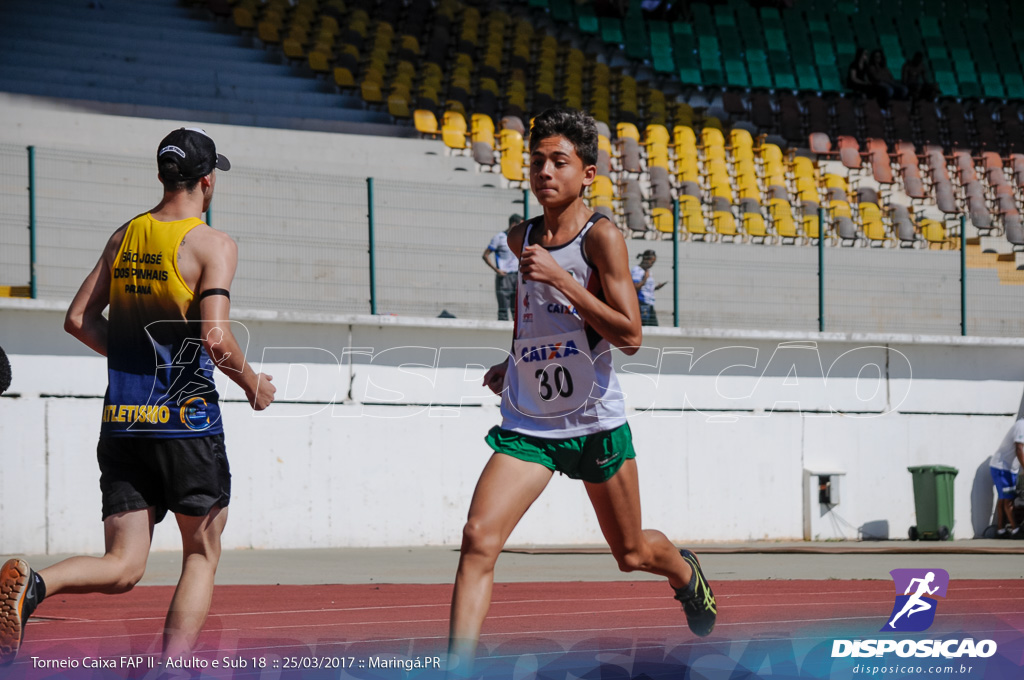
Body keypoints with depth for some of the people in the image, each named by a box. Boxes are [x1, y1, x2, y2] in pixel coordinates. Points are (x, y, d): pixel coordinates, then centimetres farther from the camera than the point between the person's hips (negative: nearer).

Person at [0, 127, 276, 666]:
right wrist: (252, 384, 0)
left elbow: (79, 320, 11)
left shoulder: (124, 236, 10)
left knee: (121, 568, 5)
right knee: (201, 555, 13)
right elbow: (215, 338, -19)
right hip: (187, 421, -5)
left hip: (122, 421, 5)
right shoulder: (213, 245, -8)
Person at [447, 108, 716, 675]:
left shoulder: (602, 236, -12)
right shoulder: (522, 239, 6)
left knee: (632, 553, 15)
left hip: (595, 424, -3)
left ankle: (685, 572, 50)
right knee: (478, 537, -18)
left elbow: (630, 335, -20)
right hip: (525, 426, 3)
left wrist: (559, 278, -24)